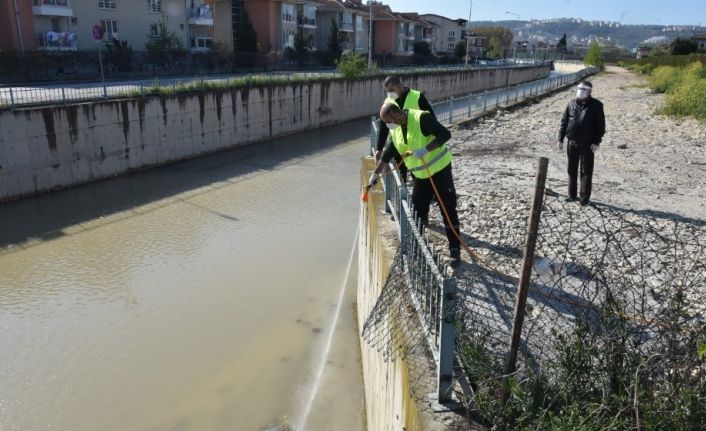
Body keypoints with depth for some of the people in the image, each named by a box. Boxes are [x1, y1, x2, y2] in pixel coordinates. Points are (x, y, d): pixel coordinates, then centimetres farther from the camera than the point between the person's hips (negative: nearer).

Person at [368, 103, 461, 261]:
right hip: (421, 175, 7)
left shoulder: (421, 118, -21)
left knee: (448, 210, -2)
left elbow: (445, 134, -23)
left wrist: (425, 150, -32)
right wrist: (376, 173, 13)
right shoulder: (395, 130, 1)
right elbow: (388, 153, 12)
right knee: (417, 212, 9)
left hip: (440, 169, -7)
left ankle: (455, 249, 6)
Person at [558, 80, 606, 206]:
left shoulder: (596, 105, -3)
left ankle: (585, 196, 10)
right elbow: (564, 122, 9)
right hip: (572, 143, 3)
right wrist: (561, 139, 4)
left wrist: (596, 142, -10)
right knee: (572, 170, 11)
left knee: (586, 171, 2)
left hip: (587, 144, -3)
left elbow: (600, 125, -4)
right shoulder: (572, 104, 6)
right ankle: (572, 194, 22)